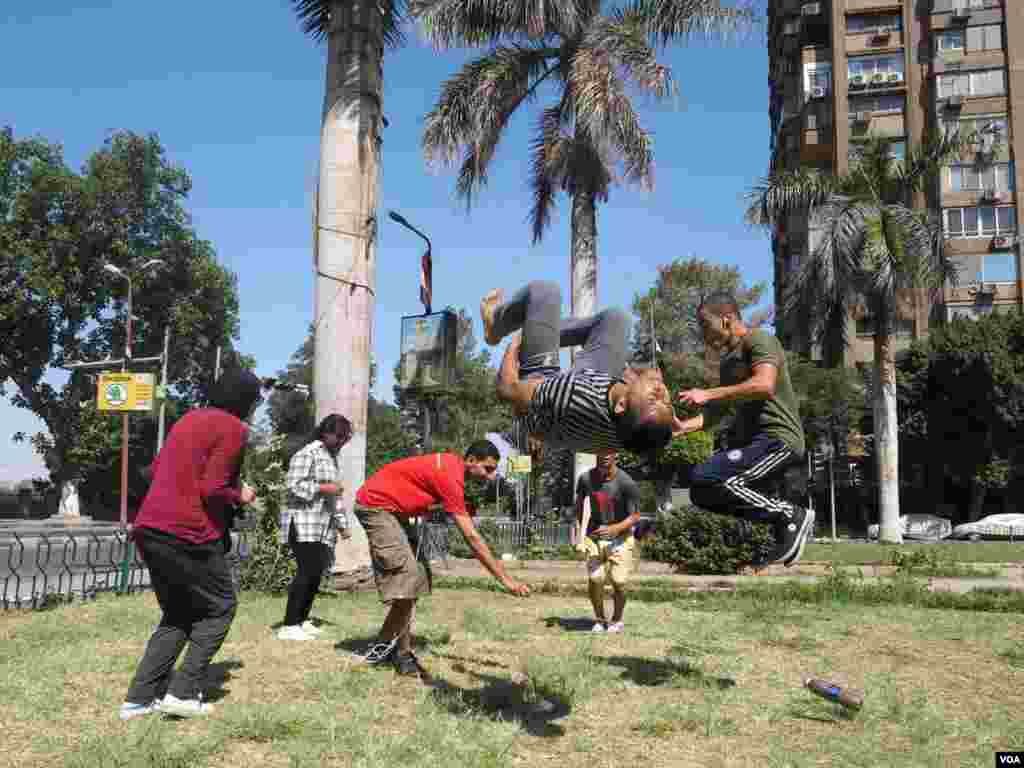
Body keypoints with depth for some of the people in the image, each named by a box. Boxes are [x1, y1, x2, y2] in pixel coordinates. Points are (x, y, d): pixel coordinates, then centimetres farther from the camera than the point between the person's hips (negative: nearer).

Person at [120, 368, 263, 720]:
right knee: (220, 607, 10)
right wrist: (240, 495, 2)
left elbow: (157, 468, 21)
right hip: (188, 534, -8)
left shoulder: (189, 419, 16)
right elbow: (212, 489, -16)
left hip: (149, 528, 8)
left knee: (178, 613, 20)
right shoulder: (233, 428, -8)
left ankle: (140, 697, 15)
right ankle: (184, 693, 2)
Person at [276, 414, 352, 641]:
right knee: (307, 571, -14)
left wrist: (341, 522, 21)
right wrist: (324, 488, -14)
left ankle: (302, 620, 13)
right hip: (303, 522, -9)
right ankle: (289, 625, -11)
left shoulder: (332, 458, 21)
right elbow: (293, 485, -16)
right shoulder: (308, 453, -7)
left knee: (316, 572, 5)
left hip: (323, 525, 9)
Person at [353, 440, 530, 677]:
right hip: (376, 505, -10)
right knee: (407, 578, -16)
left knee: (416, 577, 6)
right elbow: (471, 537, -26)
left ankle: (401, 652, 9)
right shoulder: (450, 477, -24)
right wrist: (505, 579, -23)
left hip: (392, 509, 10)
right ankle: (384, 647, -1)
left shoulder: (451, 463, 4)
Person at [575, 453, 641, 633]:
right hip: (595, 536, 2)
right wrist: (583, 528, 7)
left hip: (620, 537, -2)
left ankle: (617, 620, 19)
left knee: (618, 582, -7)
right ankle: (600, 619, 13)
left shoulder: (626, 483, -17)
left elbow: (635, 516, -14)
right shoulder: (586, 479, -6)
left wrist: (614, 529, -28)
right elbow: (579, 503, 13)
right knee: (594, 579, -10)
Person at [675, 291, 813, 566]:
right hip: (750, 438, 10)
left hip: (777, 439, -10)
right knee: (701, 493, 6)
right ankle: (785, 521, 5)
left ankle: (791, 515, -13)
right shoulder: (729, 360, 21)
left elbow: (764, 386, -26)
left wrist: (708, 394, -25)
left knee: (705, 480, -24)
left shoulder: (759, 341, -6)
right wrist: (680, 427, 11)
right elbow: (714, 413, 25)